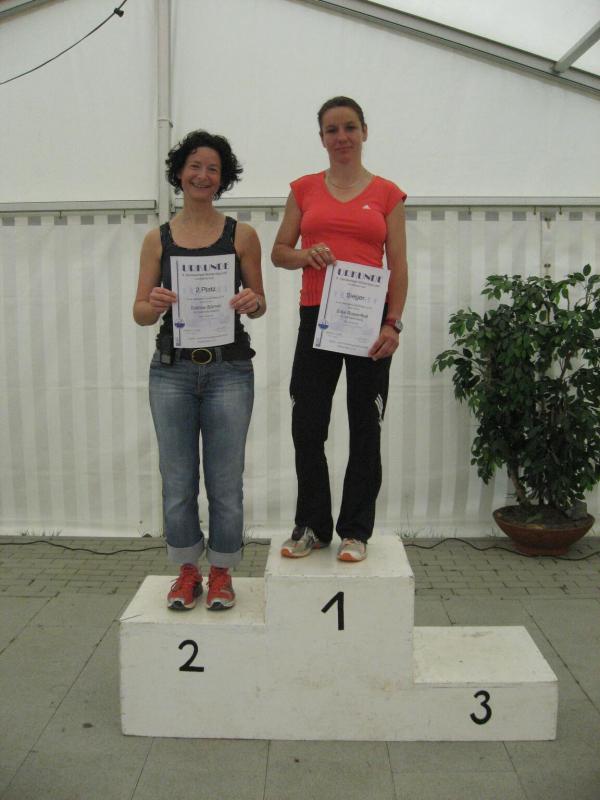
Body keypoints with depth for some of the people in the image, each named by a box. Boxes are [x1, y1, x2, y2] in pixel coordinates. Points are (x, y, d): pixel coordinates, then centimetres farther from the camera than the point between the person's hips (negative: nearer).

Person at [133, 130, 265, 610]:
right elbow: (140, 313, 6)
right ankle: (187, 571, 26)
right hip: (172, 369, 2)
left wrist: (251, 302, -15)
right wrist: (154, 306, -16)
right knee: (178, 479, 8)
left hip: (228, 369, -1)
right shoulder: (158, 239, 7)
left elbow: (259, 304, 8)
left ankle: (221, 573, 23)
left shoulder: (241, 235, 4)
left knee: (225, 480, 5)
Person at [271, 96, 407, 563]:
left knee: (365, 428, 5)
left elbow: (399, 266, 1)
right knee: (306, 427, 3)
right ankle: (312, 527, 20)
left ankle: (355, 531, 19)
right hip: (317, 318, 2)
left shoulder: (387, 194, 5)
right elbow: (279, 252, 11)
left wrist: (394, 323, -11)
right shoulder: (305, 189, 10)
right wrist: (306, 255, -12)